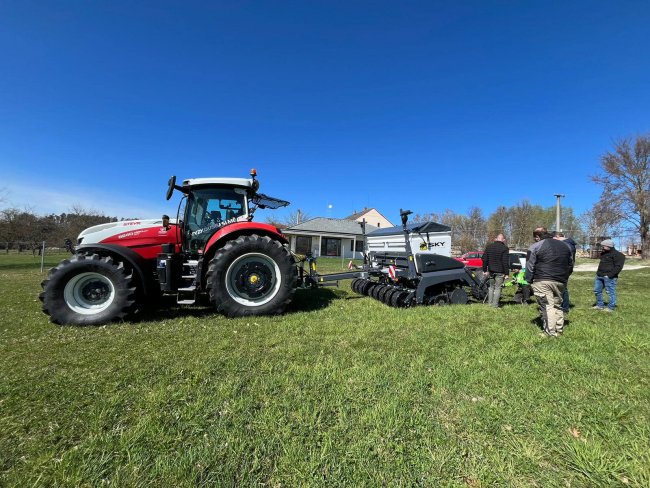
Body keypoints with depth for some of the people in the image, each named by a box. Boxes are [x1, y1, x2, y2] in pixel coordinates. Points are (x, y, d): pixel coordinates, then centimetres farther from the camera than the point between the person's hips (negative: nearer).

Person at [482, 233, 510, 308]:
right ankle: (495, 305, 2)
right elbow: (505, 262, -13)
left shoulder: (488, 246, 6)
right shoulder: (504, 248, -10)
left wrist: (485, 270, 12)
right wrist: (506, 273, -9)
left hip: (491, 271, 4)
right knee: (497, 288, 1)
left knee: (491, 287, 15)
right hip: (500, 272, -4)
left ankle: (490, 303, 18)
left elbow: (484, 259, 7)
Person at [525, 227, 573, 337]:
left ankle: (551, 333, -4)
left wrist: (529, 281, 1)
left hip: (542, 282, -7)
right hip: (561, 282, 7)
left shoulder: (535, 247, -4)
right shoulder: (564, 246, 17)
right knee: (558, 305, 18)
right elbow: (570, 265, 23)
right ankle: (559, 329, 22)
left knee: (547, 306, -5)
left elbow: (530, 266, -7)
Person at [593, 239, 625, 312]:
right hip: (599, 276, 9)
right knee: (597, 290, 12)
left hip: (609, 277, -9)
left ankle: (611, 307, 9)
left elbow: (618, 267, -16)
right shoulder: (603, 253, 17)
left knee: (610, 292, -1)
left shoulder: (617, 255, -9)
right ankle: (600, 305, 23)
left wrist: (609, 275, -21)